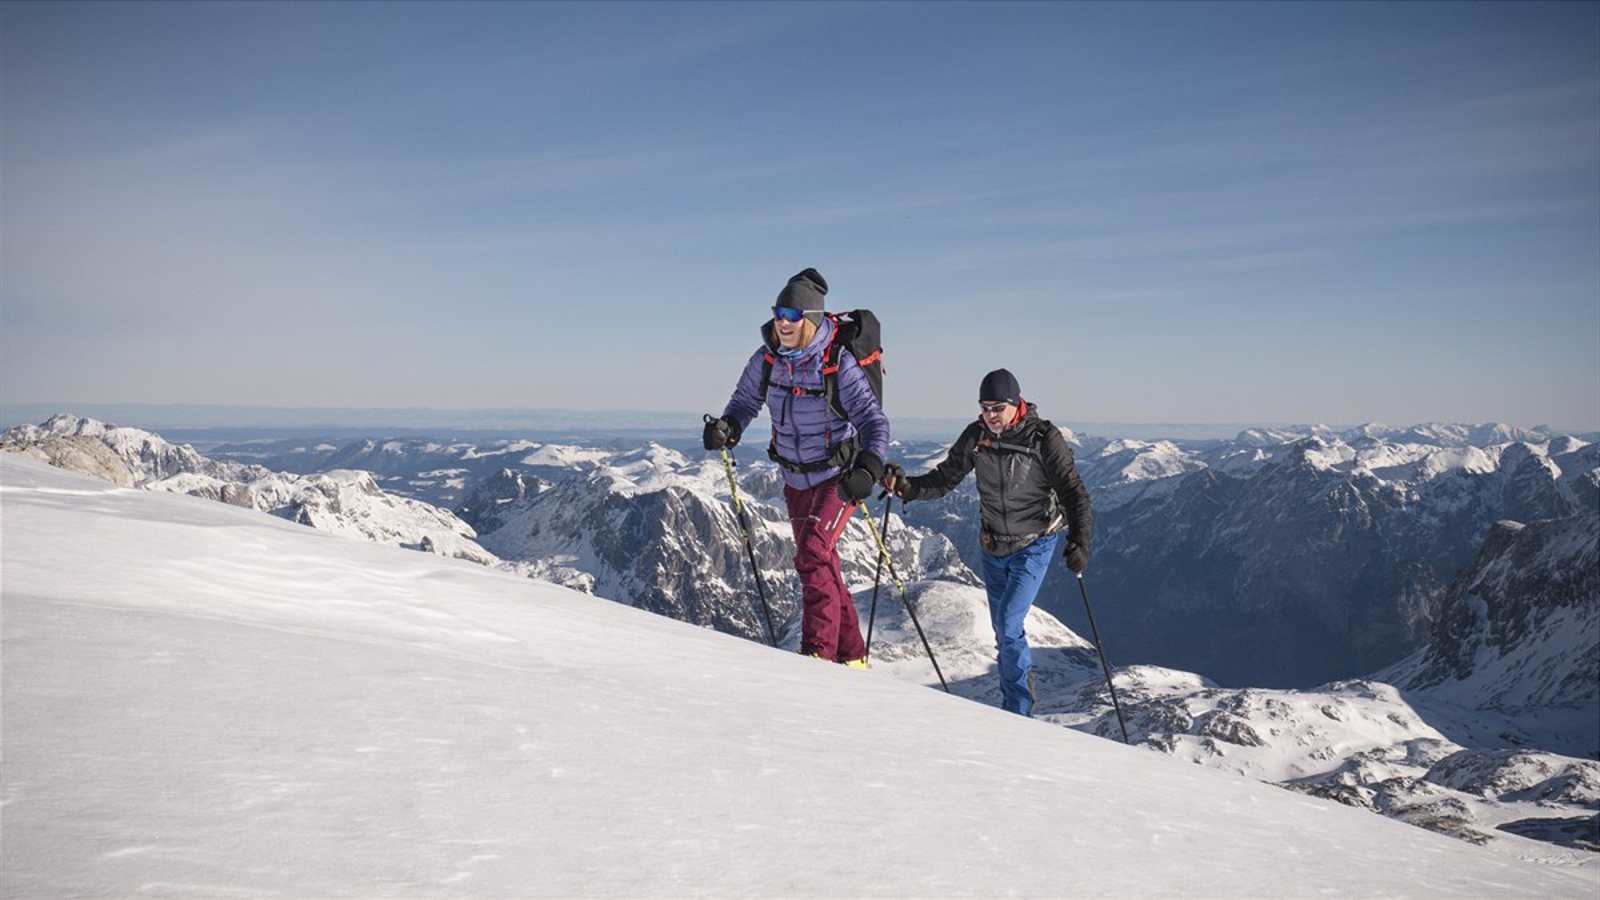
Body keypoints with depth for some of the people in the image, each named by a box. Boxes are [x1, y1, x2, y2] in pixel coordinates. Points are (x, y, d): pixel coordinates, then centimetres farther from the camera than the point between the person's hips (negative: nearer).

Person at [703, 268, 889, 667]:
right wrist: (727, 428, -17)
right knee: (822, 565, 14)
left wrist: (868, 470, -43)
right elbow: (745, 402, 5)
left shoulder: (839, 364, -23)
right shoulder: (766, 359, -8)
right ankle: (852, 656, 29)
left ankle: (820, 652, -15)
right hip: (796, 480, 6)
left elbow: (874, 420, -26)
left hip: (839, 477, -6)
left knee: (812, 555, -22)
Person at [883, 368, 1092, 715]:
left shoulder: (1044, 438, -17)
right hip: (993, 547, 5)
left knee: (1009, 625, -16)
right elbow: (945, 478, -1)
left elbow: (1073, 491, -16)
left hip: (1034, 545, -5)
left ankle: (1017, 712, -2)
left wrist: (1079, 541, -29)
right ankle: (1016, 706, 30)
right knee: (1004, 633, 13)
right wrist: (907, 487, -19)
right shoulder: (976, 436, -6)